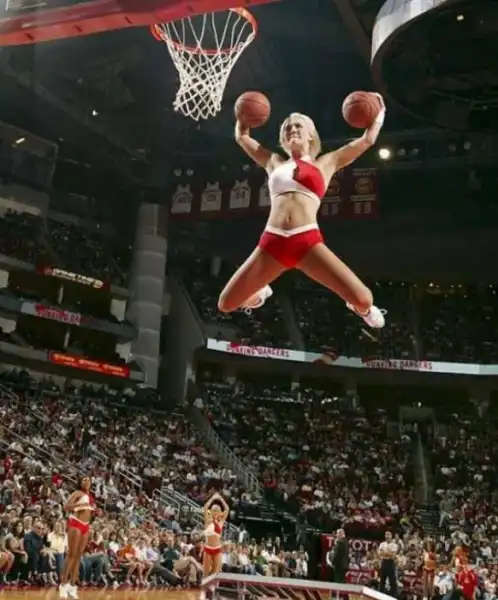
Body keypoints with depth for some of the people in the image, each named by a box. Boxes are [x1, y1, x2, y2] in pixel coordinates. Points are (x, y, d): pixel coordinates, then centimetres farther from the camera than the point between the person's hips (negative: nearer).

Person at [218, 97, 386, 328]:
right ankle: (261, 294, 39)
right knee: (226, 304, 2)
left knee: (363, 299, -19)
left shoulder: (325, 163, 18)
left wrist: (379, 112, 30)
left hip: (308, 242, -2)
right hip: (271, 242, 3)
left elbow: (367, 139, 22)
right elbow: (242, 136, 35)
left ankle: (360, 309, 24)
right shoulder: (275, 163, 24)